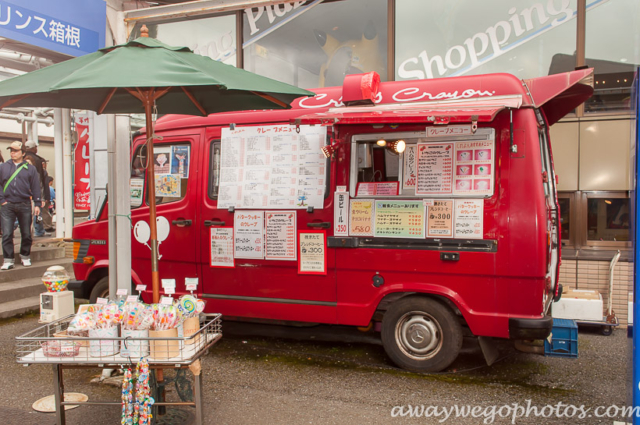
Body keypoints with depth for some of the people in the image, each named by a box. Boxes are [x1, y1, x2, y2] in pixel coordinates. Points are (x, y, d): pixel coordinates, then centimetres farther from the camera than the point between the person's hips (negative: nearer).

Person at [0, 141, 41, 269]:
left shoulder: (30, 168, 7)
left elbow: (35, 187, 6)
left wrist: (37, 204, 1)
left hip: (25, 205, 0)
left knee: (26, 234, 6)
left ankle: (25, 257, 22)